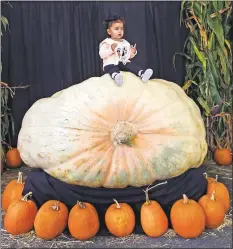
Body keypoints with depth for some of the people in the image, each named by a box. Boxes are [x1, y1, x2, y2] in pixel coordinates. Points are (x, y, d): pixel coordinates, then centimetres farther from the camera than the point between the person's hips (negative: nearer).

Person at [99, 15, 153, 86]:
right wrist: (111, 49, -22)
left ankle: (142, 74, -46)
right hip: (111, 64, -4)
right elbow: (102, 55, -9)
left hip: (123, 63, 4)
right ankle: (116, 76, -69)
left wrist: (133, 52, 1)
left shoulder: (125, 43, 20)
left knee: (132, 65, -24)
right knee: (113, 69, -37)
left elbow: (129, 56, 24)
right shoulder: (106, 42, 3)